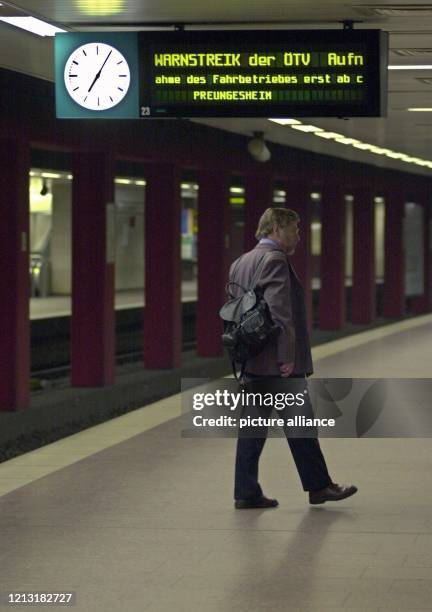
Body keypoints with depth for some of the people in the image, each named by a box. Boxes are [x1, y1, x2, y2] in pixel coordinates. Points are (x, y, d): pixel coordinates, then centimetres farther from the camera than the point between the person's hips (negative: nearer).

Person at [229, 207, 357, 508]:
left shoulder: (240, 263, 15)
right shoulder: (274, 260, -13)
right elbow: (279, 311, -21)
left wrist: (244, 353, 17)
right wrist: (287, 357, -21)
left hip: (251, 360, 9)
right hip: (278, 363, -9)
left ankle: (246, 493, 6)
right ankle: (319, 486, 10)